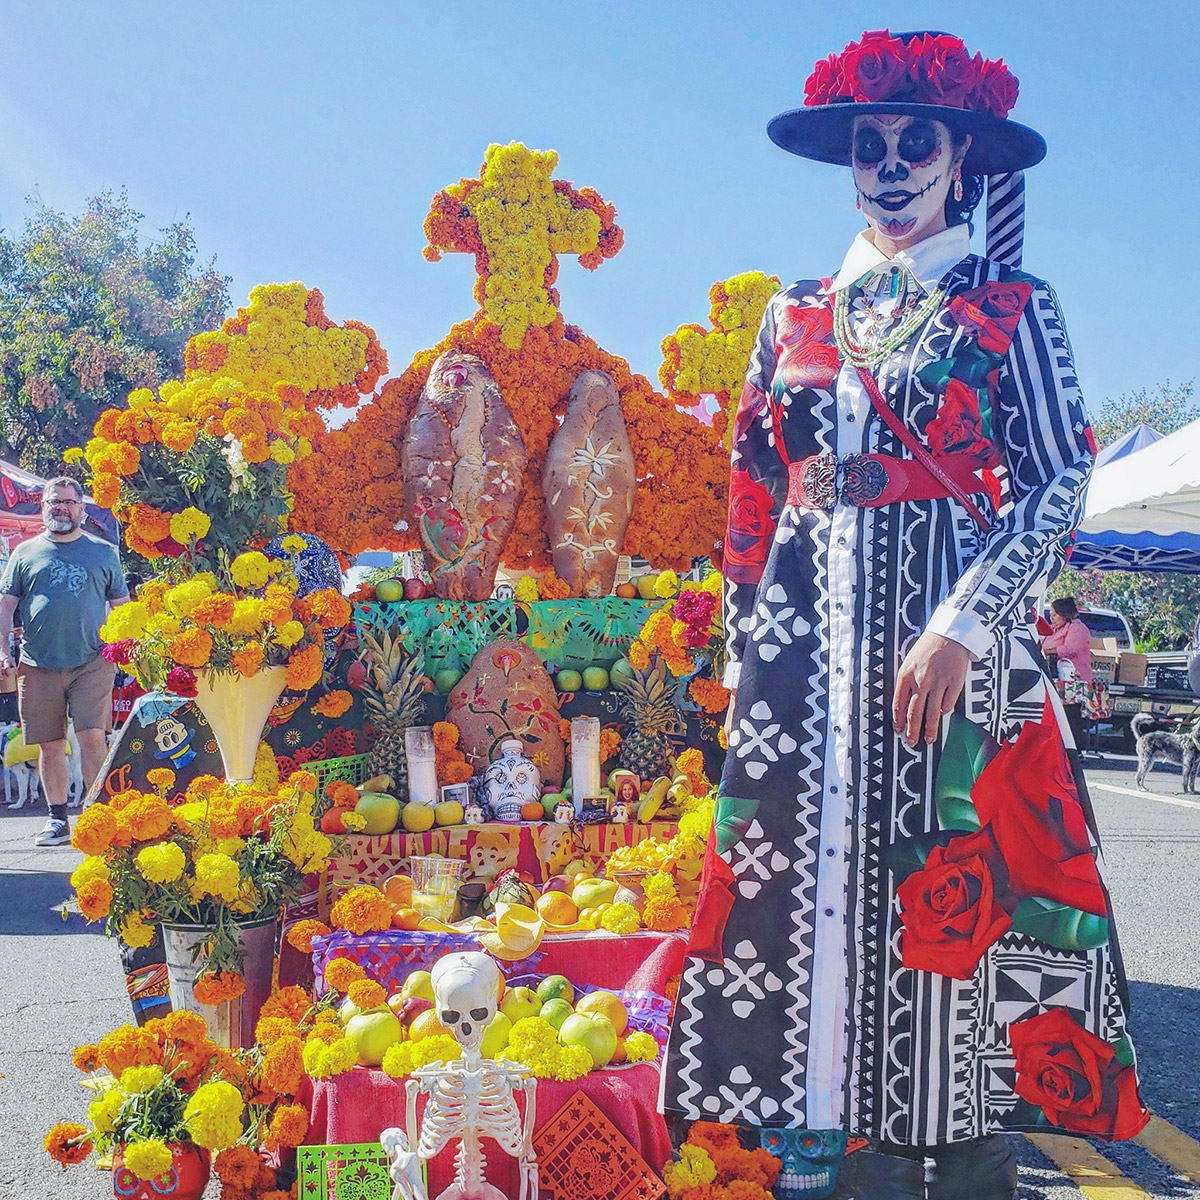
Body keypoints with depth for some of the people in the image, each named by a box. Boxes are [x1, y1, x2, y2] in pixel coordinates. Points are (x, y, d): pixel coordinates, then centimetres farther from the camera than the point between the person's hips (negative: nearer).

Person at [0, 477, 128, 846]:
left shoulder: (103, 552, 12)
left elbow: (121, 605, 15)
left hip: (91, 662, -1)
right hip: (38, 665, 1)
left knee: (92, 736, -11)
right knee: (50, 744, 5)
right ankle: (57, 819, 15)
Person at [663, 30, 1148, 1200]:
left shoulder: (1009, 306, 4)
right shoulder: (798, 315, 15)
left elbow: (1061, 481, -5)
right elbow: (752, 495, 16)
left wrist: (961, 625, -17)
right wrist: (744, 644, 10)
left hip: (944, 631, -3)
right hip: (810, 638, 4)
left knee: (946, 886, -5)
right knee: (837, 874, 3)